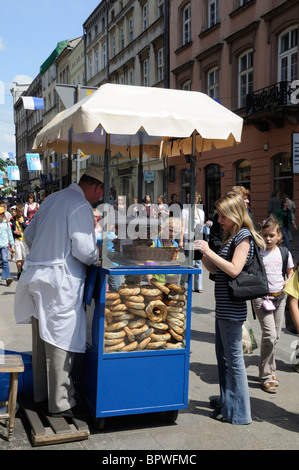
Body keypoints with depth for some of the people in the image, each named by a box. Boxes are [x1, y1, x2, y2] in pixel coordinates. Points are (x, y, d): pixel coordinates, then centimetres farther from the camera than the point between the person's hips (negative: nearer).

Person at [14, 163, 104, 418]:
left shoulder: (52, 199, 13)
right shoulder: (81, 206, -13)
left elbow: (29, 233, 20)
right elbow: (84, 251, -18)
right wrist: (97, 254, 2)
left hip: (35, 274, 9)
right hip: (59, 279, -9)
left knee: (41, 338, 18)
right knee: (62, 342, 0)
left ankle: (41, 393, 32)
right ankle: (60, 404, 9)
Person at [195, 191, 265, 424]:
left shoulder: (244, 235, -12)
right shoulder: (230, 236, 14)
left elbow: (234, 269, -22)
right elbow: (216, 269, 14)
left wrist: (209, 251, -20)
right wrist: (203, 253, -1)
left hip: (232, 308, -9)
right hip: (223, 307, 9)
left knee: (233, 358, -1)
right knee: (222, 354, 18)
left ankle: (238, 412, 9)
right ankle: (226, 400, 33)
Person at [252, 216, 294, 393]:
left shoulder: (284, 252, 4)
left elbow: (290, 271, 17)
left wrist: (288, 281, -2)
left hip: (280, 297, 4)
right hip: (261, 297, -4)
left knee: (276, 335, 11)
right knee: (270, 334, -12)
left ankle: (271, 370, 27)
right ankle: (266, 375, 1)